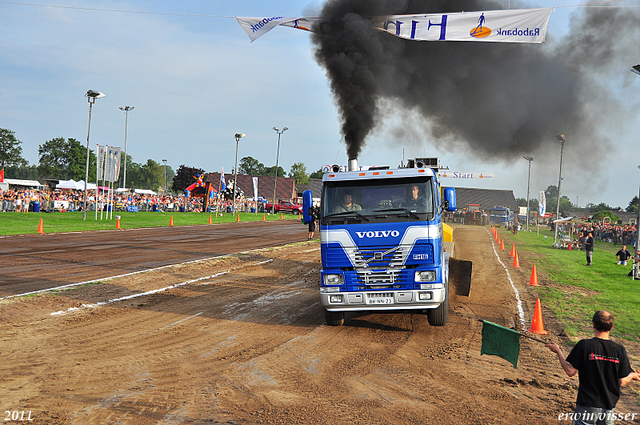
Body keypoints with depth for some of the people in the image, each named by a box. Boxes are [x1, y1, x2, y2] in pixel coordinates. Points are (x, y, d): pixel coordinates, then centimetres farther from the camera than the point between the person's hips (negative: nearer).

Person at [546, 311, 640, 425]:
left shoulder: (584, 345, -12)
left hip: (587, 404, -3)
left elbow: (570, 371, -9)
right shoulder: (620, 349, -4)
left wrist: (558, 351, 4)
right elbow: (622, 382, 0)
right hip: (609, 406, 3)